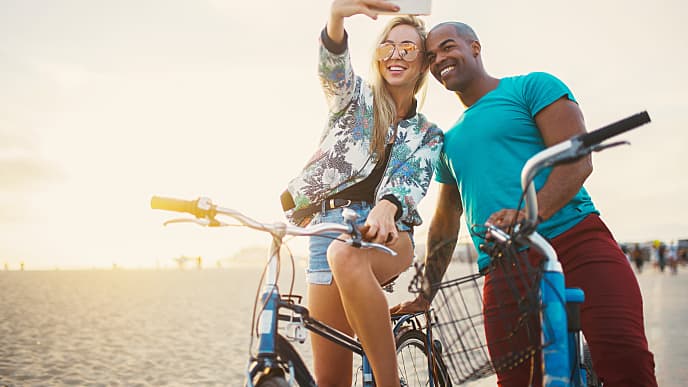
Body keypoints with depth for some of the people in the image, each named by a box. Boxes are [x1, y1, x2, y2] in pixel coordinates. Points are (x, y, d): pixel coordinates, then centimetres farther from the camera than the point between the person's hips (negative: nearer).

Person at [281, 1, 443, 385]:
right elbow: (333, 66, -11)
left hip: (387, 232, -1)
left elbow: (415, 183, -4)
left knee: (346, 255, -39)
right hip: (328, 227, 1)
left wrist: (387, 206, -30)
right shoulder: (355, 97, 13)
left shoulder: (429, 135, 15)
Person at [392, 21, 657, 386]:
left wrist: (531, 213, -24)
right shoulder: (450, 140, 27)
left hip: (575, 240, -5)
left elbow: (577, 160, -6)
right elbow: (445, 222, 30)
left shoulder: (532, 86, 9)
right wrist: (426, 294, 24)